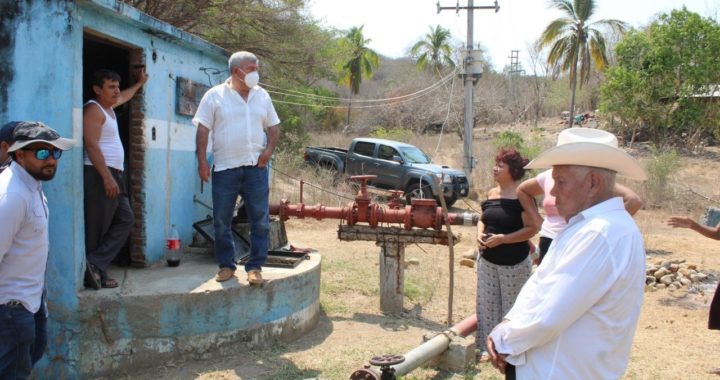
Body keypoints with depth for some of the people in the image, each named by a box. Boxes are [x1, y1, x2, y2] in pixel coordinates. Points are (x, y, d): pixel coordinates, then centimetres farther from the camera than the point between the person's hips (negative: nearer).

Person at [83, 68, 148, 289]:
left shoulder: (108, 106, 18)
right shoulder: (93, 109, -10)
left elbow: (124, 97, 44)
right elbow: (92, 146, -21)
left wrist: (140, 83, 52)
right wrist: (106, 177, -26)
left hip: (114, 174, 10)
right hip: (99, 175, -10)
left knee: (125, 220, 5)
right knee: (97, 228, -7)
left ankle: (96, 267, 1)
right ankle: (94, 269, -4)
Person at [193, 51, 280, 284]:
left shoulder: (262, 96, 10)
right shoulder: (214, 95, 0)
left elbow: (274, 127, 15)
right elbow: (203, 129, -2)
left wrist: (269, 150, -3)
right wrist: (202, 160, -10)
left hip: (255, 167, 2)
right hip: (225, 168, -2)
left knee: (260, 220, 0)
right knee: (221, 221, 5)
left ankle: (255, 266, 10)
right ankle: (226, 265, 19)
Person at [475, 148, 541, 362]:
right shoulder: (491, 193, 7)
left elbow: (533, 228, -18)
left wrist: (503, 238, -21)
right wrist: (480, 234, -2)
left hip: (514, 264, -7)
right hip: (487, 261, 7)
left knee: (512, 307, 4)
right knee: (487, 304, 11)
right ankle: (488, 347, 23)